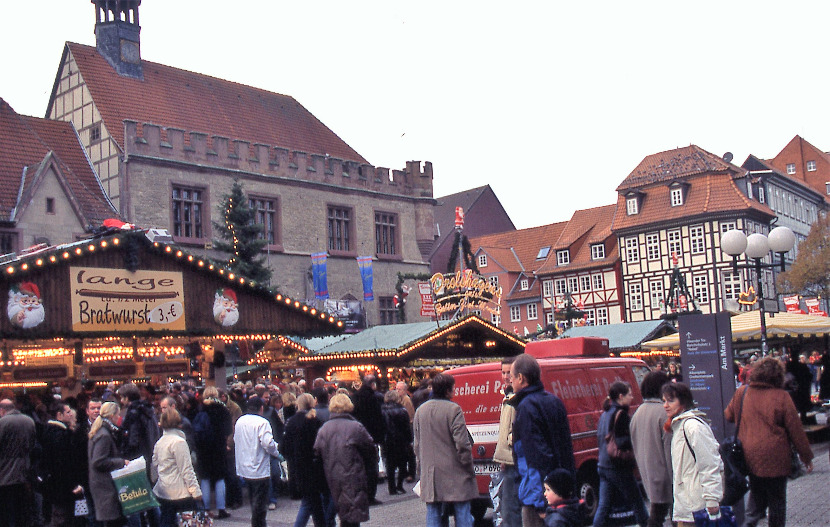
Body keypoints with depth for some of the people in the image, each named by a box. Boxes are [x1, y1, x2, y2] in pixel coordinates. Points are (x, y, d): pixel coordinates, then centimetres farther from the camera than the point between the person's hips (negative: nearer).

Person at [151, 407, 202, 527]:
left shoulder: (159, 442, 8)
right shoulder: (179, 442, -14)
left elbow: (154, 467, 16)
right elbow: (186, 470, -15)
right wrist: (196, 491, -12)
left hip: (162, 493, 7)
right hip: (179, 493, -7)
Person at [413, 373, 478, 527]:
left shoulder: (420, 411, 8)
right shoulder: (453, 410, -12)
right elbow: (462, 444, -14)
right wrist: (469, 467, -3)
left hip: (430, 475, 5)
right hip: (454, 473, -5)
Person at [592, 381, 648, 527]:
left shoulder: (605, 414, 13)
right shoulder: (620, 414, -13)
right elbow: (620, 442, -19)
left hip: (603, 465, 8)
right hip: (618, 468, -8)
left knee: (603, 505, 8)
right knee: (637, 503, 6)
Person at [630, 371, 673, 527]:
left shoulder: (638, 413, 10)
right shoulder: (664, 412, -16)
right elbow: (670, 447, -18)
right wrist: (675, 477, -14)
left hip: (647, 473, 7)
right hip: (662, 473, -7)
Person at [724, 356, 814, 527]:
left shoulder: (741, 393, 0)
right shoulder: (781, 397, -11)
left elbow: (728, 416, 15)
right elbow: (796, 429, -7)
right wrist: (806, 456, 3)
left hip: (749, 457, 4)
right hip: (774, 460, -4)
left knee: (756, 495, 19)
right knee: (776, 500, 10)